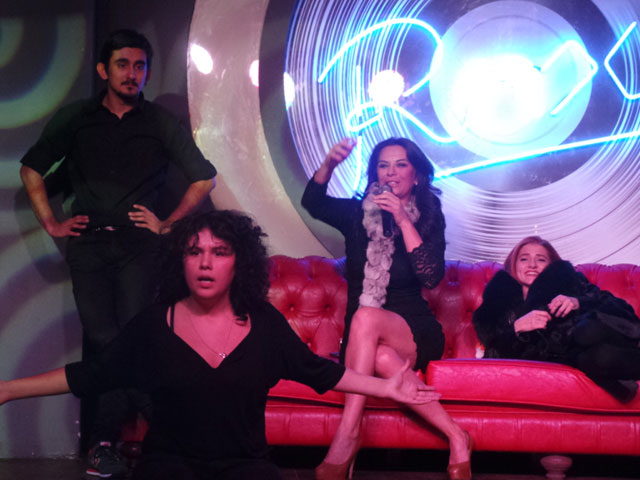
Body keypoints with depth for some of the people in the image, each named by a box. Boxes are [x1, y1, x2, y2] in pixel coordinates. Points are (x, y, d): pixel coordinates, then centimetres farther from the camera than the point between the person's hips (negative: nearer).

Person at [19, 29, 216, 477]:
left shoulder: (161, 122, 8)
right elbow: (32, 168, 18)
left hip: (138, 245, -1)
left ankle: (104, 442, -6)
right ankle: (106, 441, -1)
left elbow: (204, 176, 11)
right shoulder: (75, 118, 10)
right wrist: (51, 222, 9)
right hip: (88, 243, 1)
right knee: (103, 338, -6)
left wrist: (168, 224, 5)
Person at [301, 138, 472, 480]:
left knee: (366, 317, -35)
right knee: (382, 357, -35)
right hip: (364, 337, 2)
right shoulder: (358, 214, 7)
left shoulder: (428, 219, 3)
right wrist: (329, 164, -32)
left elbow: (432, 278, -13)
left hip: (413, 332, -2)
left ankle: (346, 438, -38)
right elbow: (313, 203, -13)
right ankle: (454, 437, -31)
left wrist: (403, 221, -18)